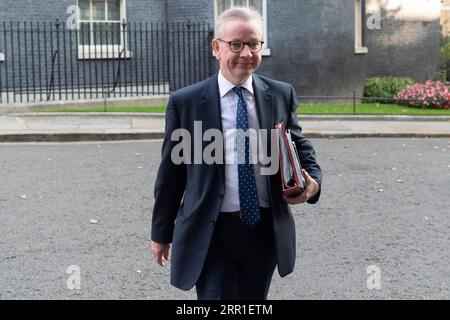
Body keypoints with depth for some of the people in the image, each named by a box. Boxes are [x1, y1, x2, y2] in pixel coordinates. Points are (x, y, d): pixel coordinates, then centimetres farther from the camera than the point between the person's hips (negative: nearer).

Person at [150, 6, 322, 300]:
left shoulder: (281, 95, 2)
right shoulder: (185, 102, -5)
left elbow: (300, 146, 12)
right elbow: (171, 171, 2)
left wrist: (312, 181, -11)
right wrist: (161, 233, 7)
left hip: (267, 230, 3)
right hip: (211, 233, -3)